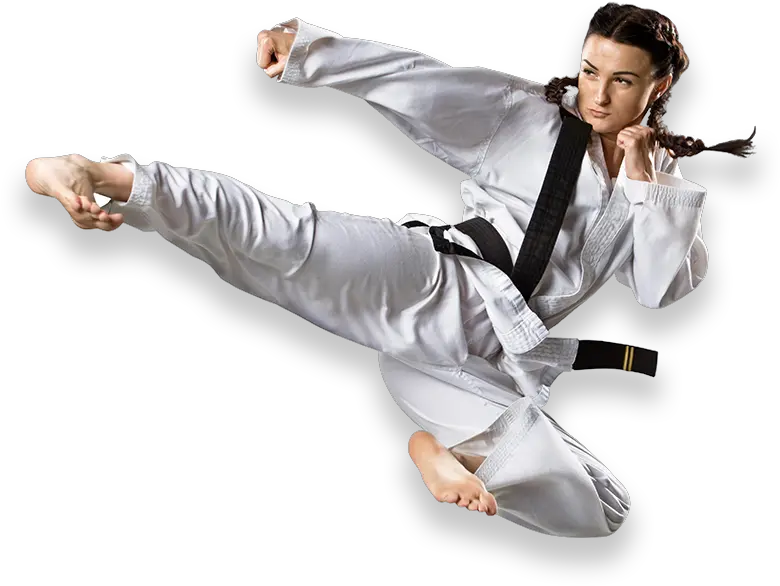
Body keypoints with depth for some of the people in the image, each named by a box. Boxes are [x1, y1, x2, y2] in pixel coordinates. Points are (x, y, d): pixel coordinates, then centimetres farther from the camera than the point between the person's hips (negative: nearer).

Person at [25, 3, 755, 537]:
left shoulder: (661, 182, 18)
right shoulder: (526, 111, 9)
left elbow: (663, 287, 5)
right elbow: (417, 79, -1)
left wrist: (642, 179, -1)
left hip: (491, 368, 4)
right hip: (432, 285, -3)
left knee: (597, 512, -8)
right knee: (292, 238, -33)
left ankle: (447, 444, 7)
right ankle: (104, 178, -46)